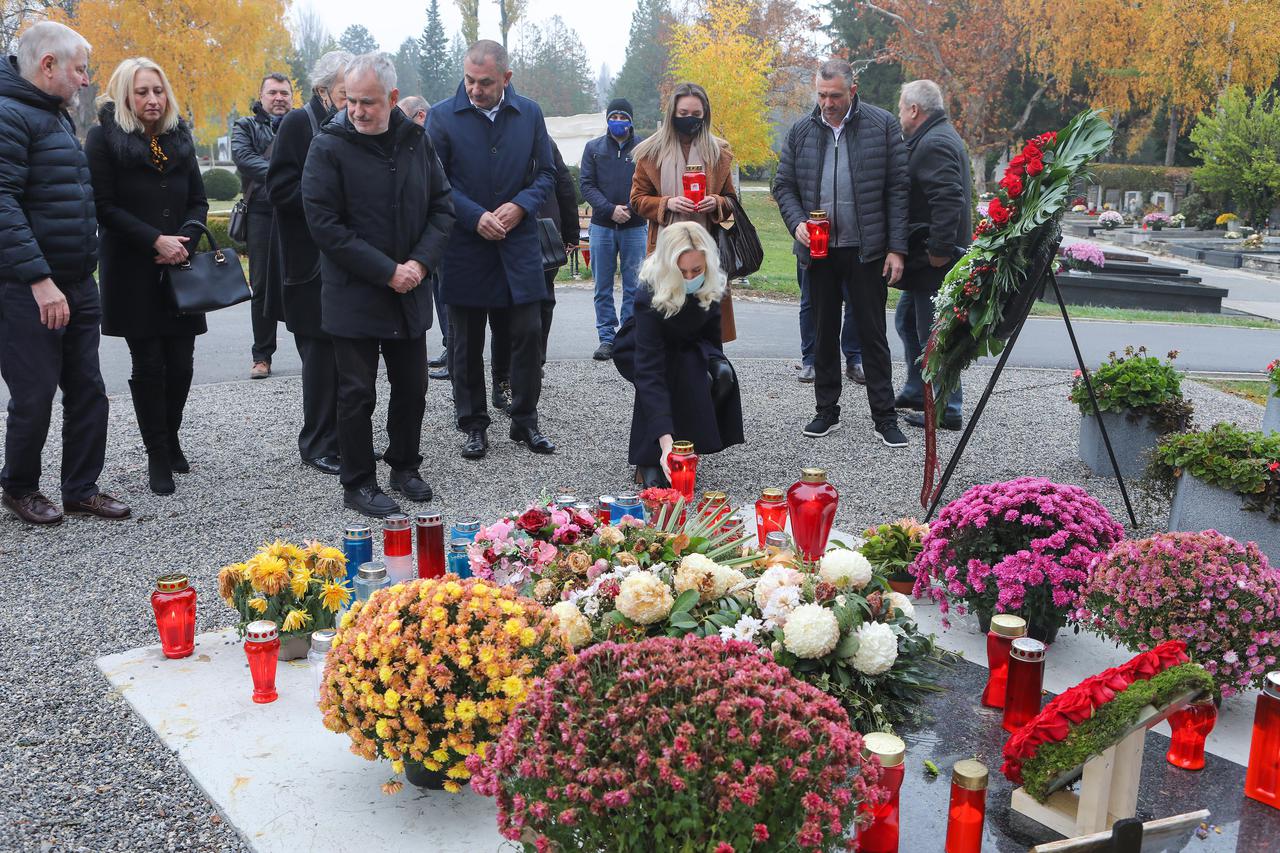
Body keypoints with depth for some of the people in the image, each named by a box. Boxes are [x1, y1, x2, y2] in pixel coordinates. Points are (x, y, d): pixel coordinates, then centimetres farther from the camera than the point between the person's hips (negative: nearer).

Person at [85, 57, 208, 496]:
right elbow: (104, 206, -8)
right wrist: (156, 241, -16)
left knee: (181, 362, 3)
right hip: (132, 273, -4)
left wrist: (185, 240, -6)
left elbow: (198, 201, 12)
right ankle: (158, 457, 10)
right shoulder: (104, 138, -1)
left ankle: (170, 437, 25)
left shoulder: (179, 138, 13)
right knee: (149, 364, 0)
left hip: (180, 269, 4)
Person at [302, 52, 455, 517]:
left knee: (412, 387, 14)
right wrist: (387, 271, -18)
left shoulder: (416, 140, 4)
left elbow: (442, 206, 7)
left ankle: (405, 467, 31)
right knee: (357, 393, 3)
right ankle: (358, 483, 15)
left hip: (410, 291, 5)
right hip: (354, 295, -4)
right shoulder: (328, 146, -10)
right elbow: (324, 224, -14)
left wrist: (420, 263, -9)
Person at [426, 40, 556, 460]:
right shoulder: (442, 116, -3)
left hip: (520, 243, 2)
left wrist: (521, 206, -10)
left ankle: (525, 421, 16)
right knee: (466, 342, 6)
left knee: (528, 333, 1)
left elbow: (546, 173, 8)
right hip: (464, 247, -1)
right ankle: (473, 424, 19)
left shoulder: (529, 113, 4)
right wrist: (476, 217, -14)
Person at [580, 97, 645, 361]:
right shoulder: (594, 148, 8)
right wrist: (610, 209, -12)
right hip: (601, 227, 1)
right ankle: (607, 338, 11)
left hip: (634, 227, -1)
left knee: (634, 287, 1)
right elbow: (587, 185, 2)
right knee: (603, 288, 4)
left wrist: (630, 208, -16)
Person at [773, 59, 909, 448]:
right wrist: (798, 223, -9)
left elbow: (897, 189, -3)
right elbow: (783, 186, 10)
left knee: (873, 334, 1)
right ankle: (827, 411, 22)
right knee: (824, 333, 11)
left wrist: (896, 248, -9)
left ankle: (884, 416, 9)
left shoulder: (883, 125, -2)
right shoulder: (801, 131, 6)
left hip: (866, 250, -3)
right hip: (819, 251, 3)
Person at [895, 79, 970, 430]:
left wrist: (939, 249, -26)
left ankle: (946, 409, 2)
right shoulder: (940, 136, 18)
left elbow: (948, 199, -28)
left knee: (933, 334, -5)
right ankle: (917, 390, 32)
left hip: (935, 260, -11)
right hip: (928, 258, 11)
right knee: (907, 321, 21)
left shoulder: (934, 144, -17)